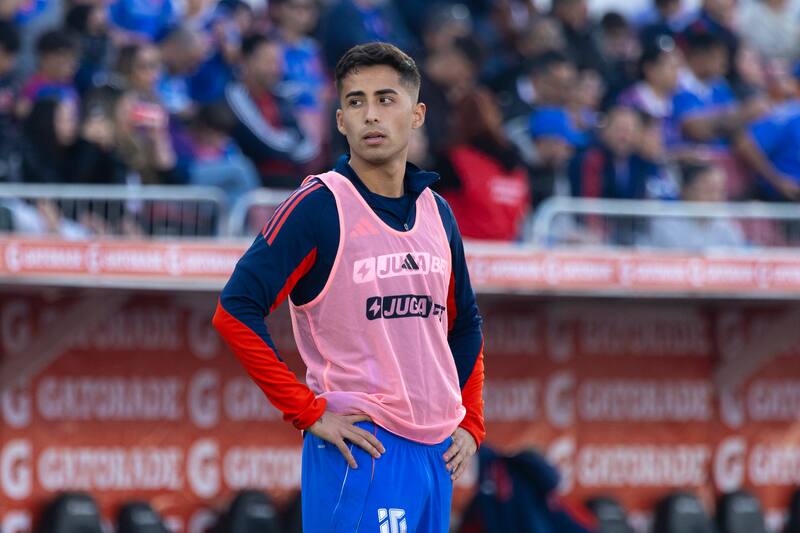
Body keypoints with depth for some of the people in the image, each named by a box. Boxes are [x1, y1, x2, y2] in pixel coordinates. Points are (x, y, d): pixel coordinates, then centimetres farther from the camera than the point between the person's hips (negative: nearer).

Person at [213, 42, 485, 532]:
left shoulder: (437, 213, 13)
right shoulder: (320, 206, -7)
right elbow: (236, 312, -13)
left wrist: (470, 423, 15)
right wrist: (310, 412, -14)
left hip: (437, 453, 7)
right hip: (362, 449, -6)